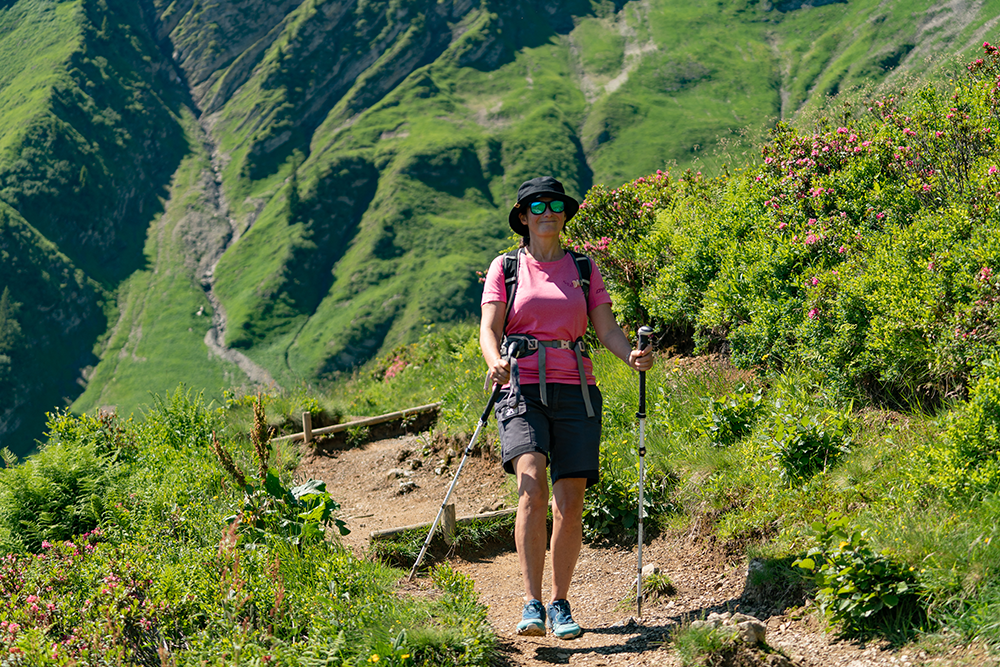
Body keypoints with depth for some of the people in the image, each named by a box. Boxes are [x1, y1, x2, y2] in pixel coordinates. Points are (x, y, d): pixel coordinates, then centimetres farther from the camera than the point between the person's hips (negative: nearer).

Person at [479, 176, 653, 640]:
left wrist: (632, 355, -13)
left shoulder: (583, 269, 15)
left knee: (570, 501, -4)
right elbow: (489, 328, 1)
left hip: (575, 391, 2)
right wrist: (495, 362, -21)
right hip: (523, 389, -2)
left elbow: (606, 328, 8)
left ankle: (560, 603, 11)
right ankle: (532, 604, -26)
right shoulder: (505, 268, 10)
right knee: (531, 482, -23)